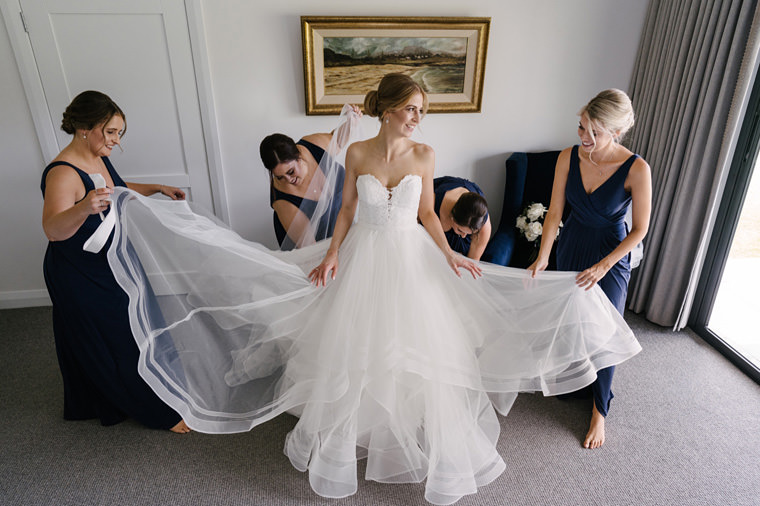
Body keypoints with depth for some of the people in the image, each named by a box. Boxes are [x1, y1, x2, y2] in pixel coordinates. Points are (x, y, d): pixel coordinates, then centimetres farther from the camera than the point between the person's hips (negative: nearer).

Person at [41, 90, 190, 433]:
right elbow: (53, 230, -40)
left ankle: (92, 404, 50)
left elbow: (118, 190, 21)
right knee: (120, 344, 4)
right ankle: (159, 412, 22)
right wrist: (84, 208, -58)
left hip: (110, 268, 9)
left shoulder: (99, 159, 1)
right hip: (81, 279, -9)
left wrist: (157, 189, 12)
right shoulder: (62, 173, -27)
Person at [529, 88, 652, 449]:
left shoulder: (636, 169, -23)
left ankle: (599, 412, 20)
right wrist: (542, 257, -19)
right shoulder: (568, 158, -14)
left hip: (611, 256, -3)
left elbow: (639, 229, -15)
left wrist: (604, 265, -22)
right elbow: (554, 212, -10)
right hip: (571, 247, 4)